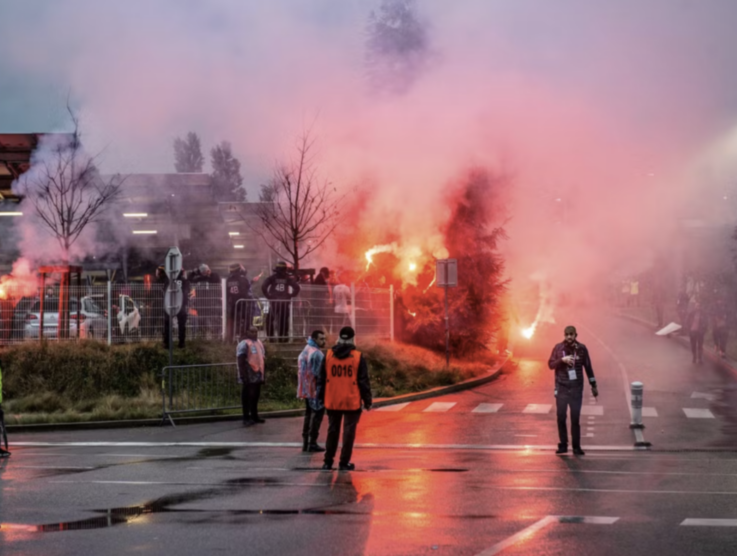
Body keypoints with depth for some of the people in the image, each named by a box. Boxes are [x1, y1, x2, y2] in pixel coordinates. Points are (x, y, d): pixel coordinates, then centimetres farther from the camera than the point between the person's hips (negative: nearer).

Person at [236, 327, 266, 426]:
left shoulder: (259, 342, 14)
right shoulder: (244, 344, -12)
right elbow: (241, 362, -17)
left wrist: (264, 375, 17)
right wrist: (244, 377, -22)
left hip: (258, 376, 8)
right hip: (249, 377, -8)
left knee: (255, 397, 15)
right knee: (247, 397, -2)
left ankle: (254, 416, 25)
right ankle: (246, 418, 3)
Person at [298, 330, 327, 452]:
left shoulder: (304, 352, 13)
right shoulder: (317, 354, -17)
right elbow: (319, 373, -21)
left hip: (306, 390, 9)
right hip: (316, 390, -9)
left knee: (308, 415, 15)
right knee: (317, 415, -1)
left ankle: (305, 442, 16)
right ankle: (312, 442, -2)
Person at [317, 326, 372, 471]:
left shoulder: (329, 355, 3)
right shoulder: (358, 357, -6)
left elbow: (321, 379, 7)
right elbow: (364, 381, -4)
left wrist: (320, 397, 15)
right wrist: (367, 400, 2)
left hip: (332, 401, 3)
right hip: (352, 402, -3)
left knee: (332, 430, 14)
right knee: (348, 431, 3)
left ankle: (328, 461, 16)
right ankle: (344, 463, 2)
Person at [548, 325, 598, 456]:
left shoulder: (581, 349, 0)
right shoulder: (558, 348, 0)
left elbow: (588, 367, 7)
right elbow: (551, 364, 0)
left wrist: (593, 385, 10)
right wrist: (562, 359, -18)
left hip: (576, 388, -1)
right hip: (561, 387, 1)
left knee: (575, 418, -2)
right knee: (561, 417, 0)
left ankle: (576, 446, 7)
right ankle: (563, 445, 12)